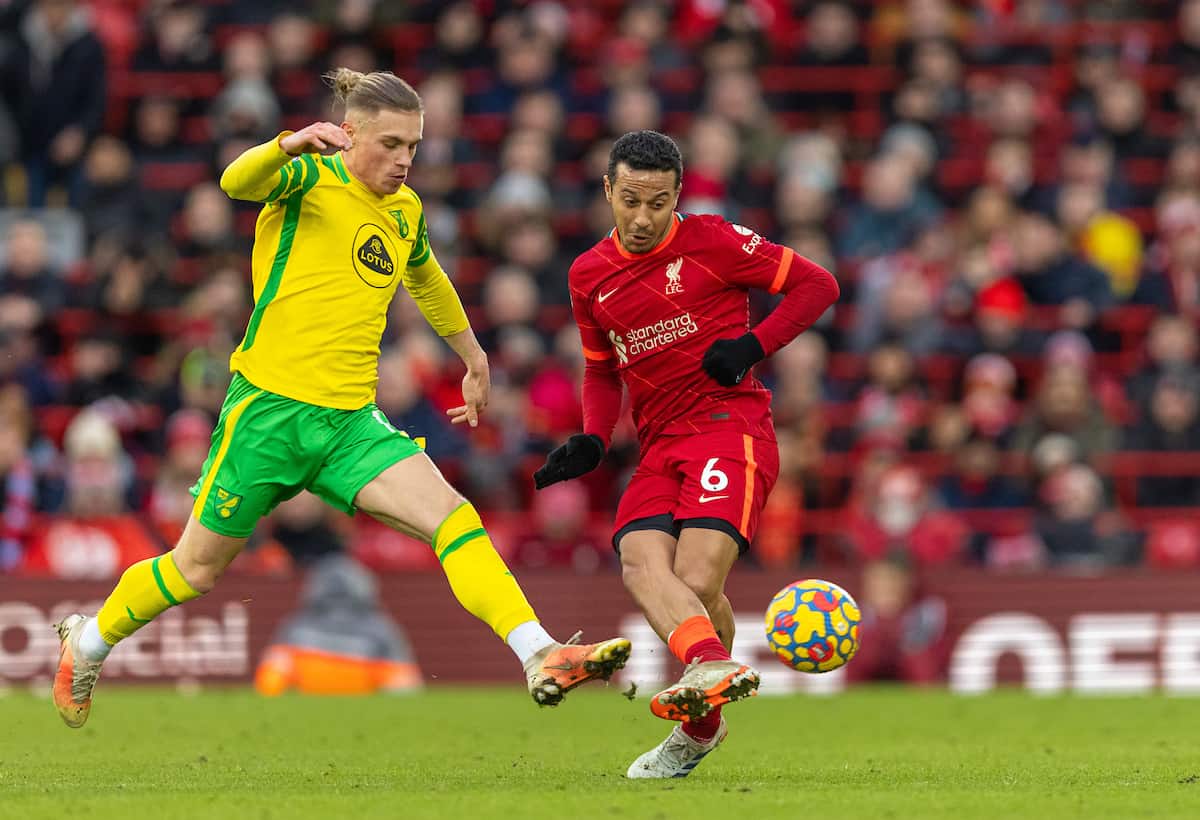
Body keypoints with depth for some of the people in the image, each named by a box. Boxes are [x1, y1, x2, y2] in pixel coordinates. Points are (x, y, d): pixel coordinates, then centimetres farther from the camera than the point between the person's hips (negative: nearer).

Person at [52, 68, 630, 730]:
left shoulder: (406, 212, 13)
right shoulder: (311, 179, -7)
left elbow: (427, 281, 36)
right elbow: (238, 183, -29)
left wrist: (473, 356, 44)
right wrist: (290, 146, -49)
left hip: (350, 424, 5)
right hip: (269, 408, -5)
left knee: (452, 516, -17)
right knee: (196, 570, 7)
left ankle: (541, 659, -28)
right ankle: (88, 642, 33)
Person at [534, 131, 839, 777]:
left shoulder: (712, 241, -1)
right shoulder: (589, 275, 14)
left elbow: (817, 285, 3)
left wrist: (754, 345, -10)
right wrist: (592, 441, 8)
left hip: (731, 426, -5)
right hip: (660, 445, 5)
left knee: (697, 581, -19)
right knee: (640, 561, -26)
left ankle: (701, 725, 2)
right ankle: (712, 665, -49)